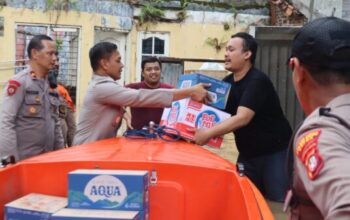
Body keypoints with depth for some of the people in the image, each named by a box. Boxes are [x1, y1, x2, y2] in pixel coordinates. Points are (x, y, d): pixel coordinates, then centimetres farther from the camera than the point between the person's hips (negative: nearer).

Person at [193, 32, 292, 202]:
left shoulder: (257, 81, -20)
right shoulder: (227, 82, 5)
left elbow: (242, 118, -30)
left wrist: (208, 133, -36)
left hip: (274, 152, -7)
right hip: (248, 153, 8)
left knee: (277, 202, -5)